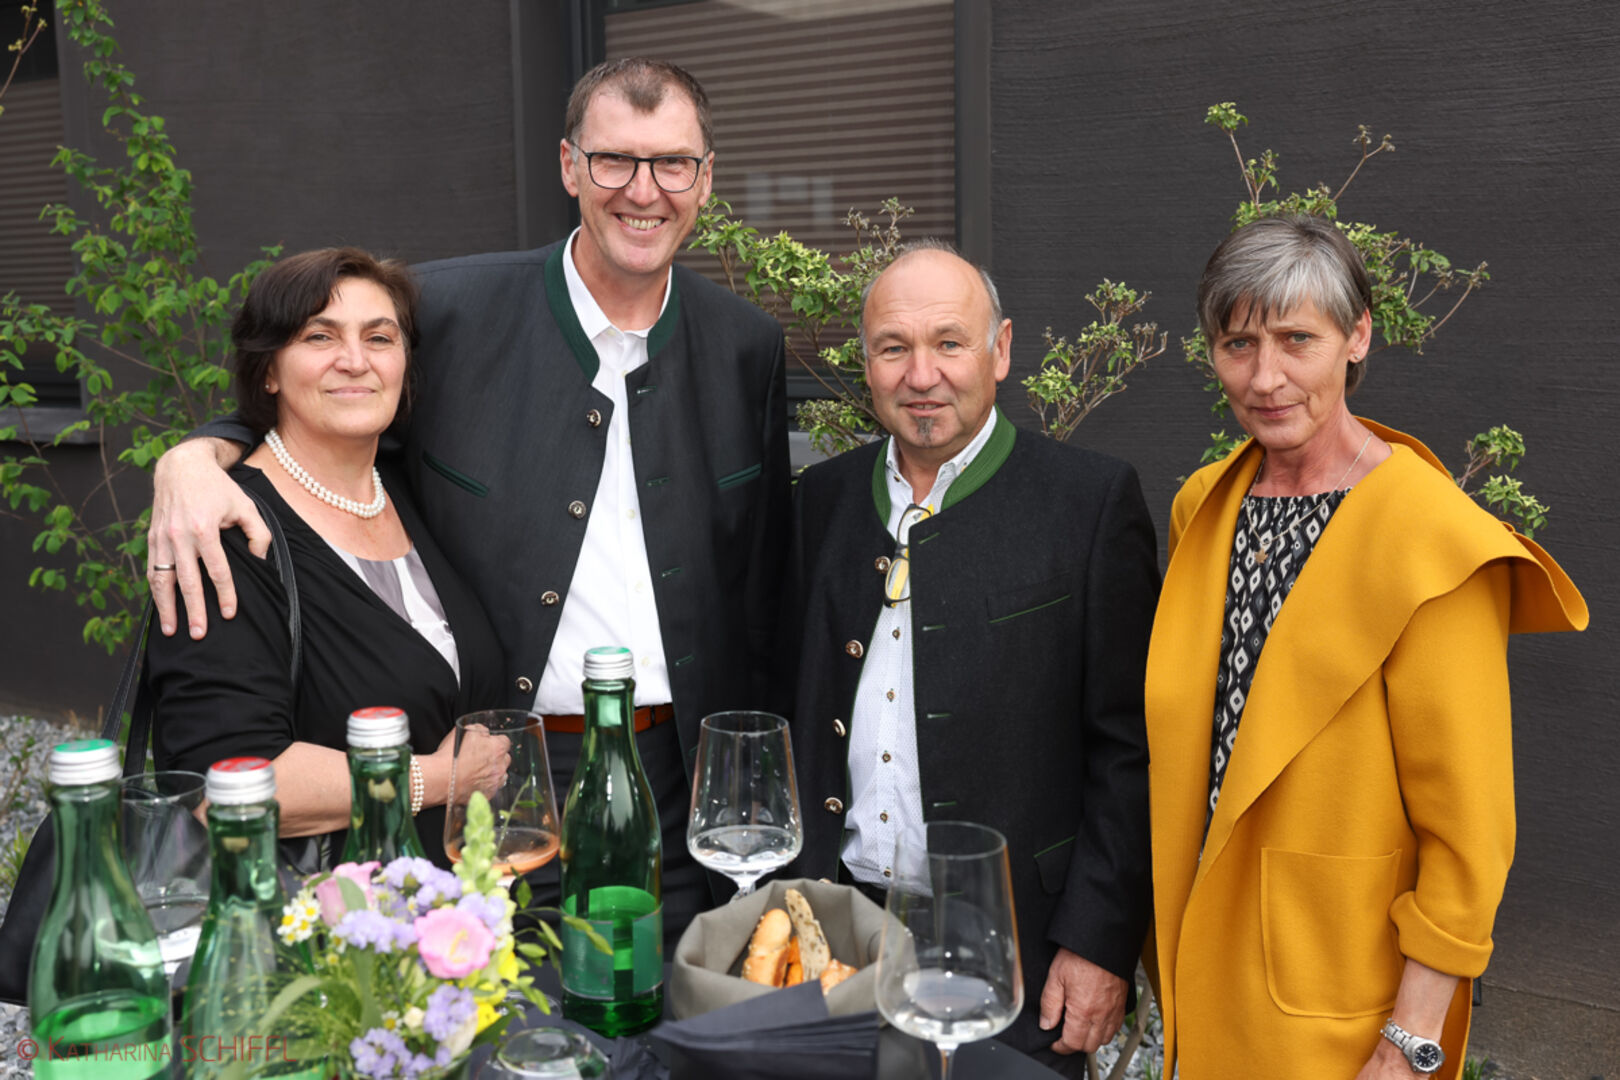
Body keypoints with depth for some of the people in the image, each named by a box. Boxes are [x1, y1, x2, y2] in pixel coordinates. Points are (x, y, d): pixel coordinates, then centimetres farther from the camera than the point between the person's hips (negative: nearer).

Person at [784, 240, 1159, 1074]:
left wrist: (1100, 943, -11)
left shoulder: (1092, 501, -8)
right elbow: (799, 708, 11)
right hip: (838, 931, 4)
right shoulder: (825, 497, 6)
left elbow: (1128, 748, -8)